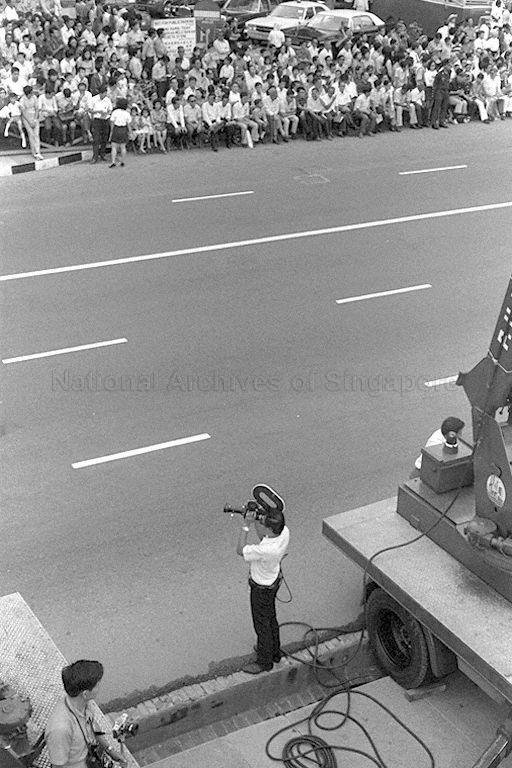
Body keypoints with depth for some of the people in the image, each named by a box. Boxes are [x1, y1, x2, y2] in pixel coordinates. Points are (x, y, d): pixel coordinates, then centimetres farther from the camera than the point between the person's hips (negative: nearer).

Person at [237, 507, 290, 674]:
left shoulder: (266, 550, -43)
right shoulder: (284, 532, -20)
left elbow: (240, 550, -28)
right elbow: (264, 538, 1)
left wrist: (246, 525, -30)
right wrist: (255, 521, -12)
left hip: (262, 588, -8)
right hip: (274, 578, 8)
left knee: (262, 624, 15)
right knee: (270, 618, 29)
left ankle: (264, 662, 37)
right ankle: (274, 651, 51)